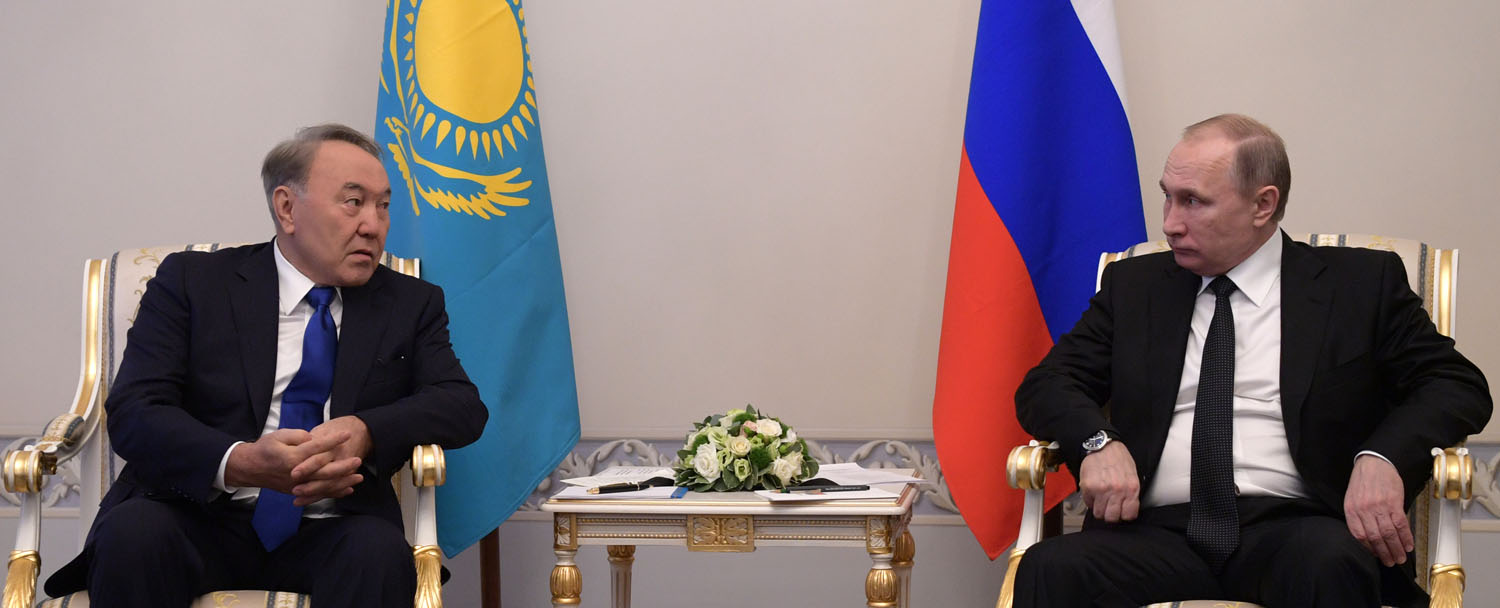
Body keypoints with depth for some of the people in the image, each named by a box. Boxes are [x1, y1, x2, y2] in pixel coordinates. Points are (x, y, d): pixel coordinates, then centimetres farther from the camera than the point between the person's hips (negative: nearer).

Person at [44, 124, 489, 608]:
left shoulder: (411, 305, 15)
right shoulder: (192, 282, 7)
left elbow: (463, 406, 2)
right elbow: (134, 412, -5)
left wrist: (364, 432, -19)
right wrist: (240, 463, -25)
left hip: (326, 532, 1)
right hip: (201, 519, -1)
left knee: (379, 551, -33)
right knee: (132, 532, -33)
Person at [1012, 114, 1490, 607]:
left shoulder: (1360, 284, 11)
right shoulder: (1133, 286, 19)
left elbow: (1459, 385, 6)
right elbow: (1046, 385, 15)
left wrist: (1382, 458, -14)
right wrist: (1099, 442, -9)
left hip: (1291, 529, -1)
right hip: (1160, 532, 1)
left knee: (1334, 565, -37)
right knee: (1051, 568, -30)